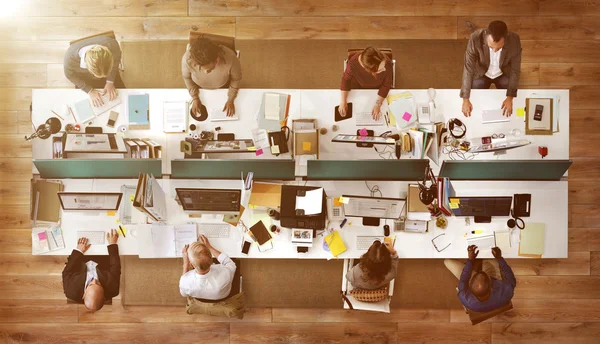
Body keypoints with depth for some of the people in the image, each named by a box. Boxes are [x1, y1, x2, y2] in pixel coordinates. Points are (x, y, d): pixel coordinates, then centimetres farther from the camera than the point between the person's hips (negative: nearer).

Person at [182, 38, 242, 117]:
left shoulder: (229, 58, -45)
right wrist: (195, 98, -11)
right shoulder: (187, 59, -42)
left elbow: (236, 79, -21)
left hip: (223, 87, 0)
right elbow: (186, 77, -15)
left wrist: (230, 100, -12)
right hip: (199, 87, 1)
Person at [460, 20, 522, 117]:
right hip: (481, 74, 0)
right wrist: (465, 99, -30)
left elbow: (515, 70, -20)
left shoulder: (514, 41, -33)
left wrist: (510, 97, -27)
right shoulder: (475, 38, -36)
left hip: (504, 74, 1)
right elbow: (468, 68, -28)